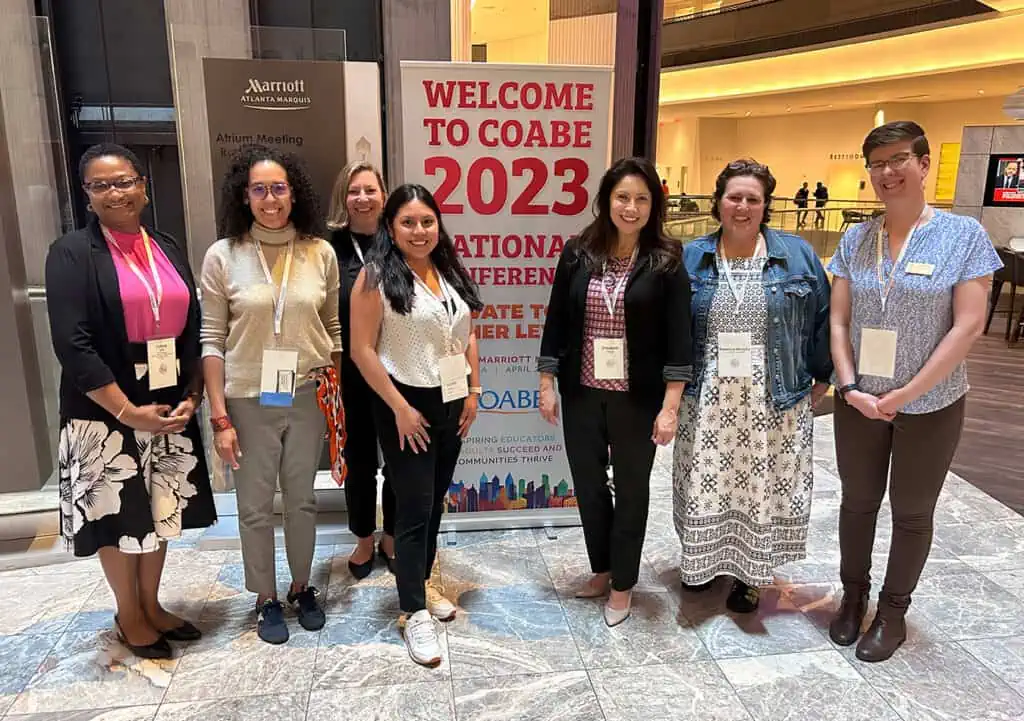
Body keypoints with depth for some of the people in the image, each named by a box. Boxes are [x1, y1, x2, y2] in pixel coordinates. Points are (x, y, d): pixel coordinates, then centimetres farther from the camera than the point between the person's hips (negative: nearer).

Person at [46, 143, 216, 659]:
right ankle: (128, 616, 30)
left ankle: (151, 605, 35)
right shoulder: (71, 253, -8)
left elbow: (193, 330, 8)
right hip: (106, 415, -4)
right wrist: (128, 411, -17)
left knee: (160, 511, 15)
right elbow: (72, 344, -16)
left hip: (170, 410, 5)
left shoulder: (169, 249, 7)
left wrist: (192, 396, -3)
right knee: (119, 517, 9)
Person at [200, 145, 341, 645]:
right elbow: (211, 340, -5)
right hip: (248, 401, -1)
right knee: (255, 507, 11)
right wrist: (219, 417, -8)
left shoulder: (320, 253, -2)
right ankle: (267, 599, 32)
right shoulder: (223, 256, -7)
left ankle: (302, 587, 36)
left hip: (306, 397, 2)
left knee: (302, 499, 15)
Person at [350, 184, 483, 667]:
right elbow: (362, 350, -14)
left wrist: (473, 392, 6)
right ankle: (414, 612, 11)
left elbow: (468, 337, 14)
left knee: (435, 501, 15)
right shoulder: (377, 276, -10)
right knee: (414, 507, -2)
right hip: (406, 405, -6)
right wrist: (400, 408, -15)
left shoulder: (451, 273, 9)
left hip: (451, 404, 6)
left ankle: (421, 582, 33)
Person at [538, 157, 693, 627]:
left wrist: (670, 406, -13)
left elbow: (678, 338, -8)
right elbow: (556, 322, 4)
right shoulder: (578, 253, 0)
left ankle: (622, 583, 29)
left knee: (631, 488, 11)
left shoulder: (667, 261, -6)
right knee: (587, 484, 14)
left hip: (637, 398, -2)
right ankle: (601, 569, 37)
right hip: (582, 393, 3)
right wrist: (547, 384, 1)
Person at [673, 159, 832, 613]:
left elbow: (821, 318, 5)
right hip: (708, 397, 1)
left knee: (761, 485, 8)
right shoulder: (691, 258, 1)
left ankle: (749, 573, 27)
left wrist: (821, 377, 6)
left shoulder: (797, 255, -1)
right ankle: (703, 559, 32)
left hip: (772, 400, -1)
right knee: (706, 483, 9)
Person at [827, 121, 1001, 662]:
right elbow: (838, 321, 0)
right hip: (860, 402, 3)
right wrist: (849, 387, -12)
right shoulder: (855, 239, 0)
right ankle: (853, 596, 35)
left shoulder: (965, 235, -8)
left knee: (912, 514, 12)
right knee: (857, 502, 15)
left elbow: (968, 325, -13)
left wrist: (906, 393, -16)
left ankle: (894, 610, 31)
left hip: (930, 406, -2)